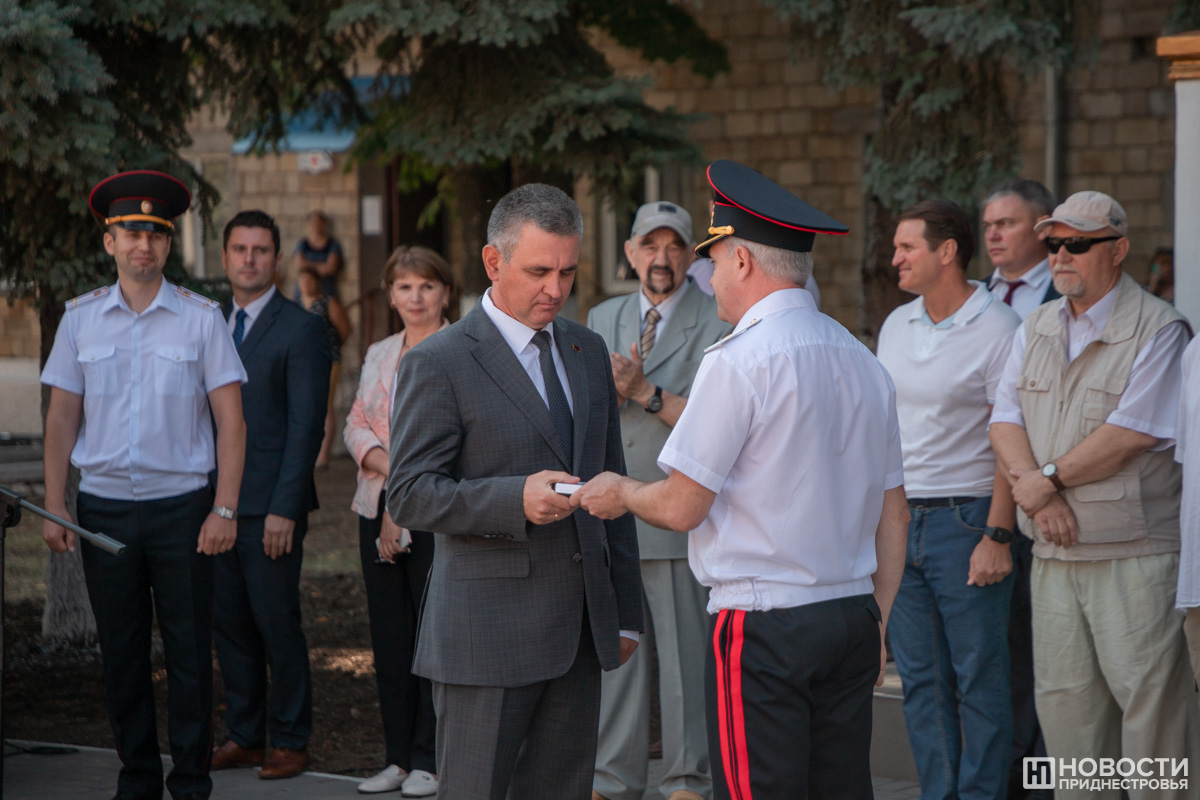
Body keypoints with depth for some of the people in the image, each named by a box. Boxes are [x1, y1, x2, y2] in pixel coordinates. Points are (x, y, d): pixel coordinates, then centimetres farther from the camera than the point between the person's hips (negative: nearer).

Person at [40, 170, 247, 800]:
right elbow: (61, 417, 9)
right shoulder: (81, 318, 6)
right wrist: (53, 507, 2)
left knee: (189, 649, -1)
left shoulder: (201, 318, 0)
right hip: (104, 506, 2)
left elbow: (231, 421, -1)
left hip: (181, 505, -2)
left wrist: (225, 509, -8)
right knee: (121, 650, 7)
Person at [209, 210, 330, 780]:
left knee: (277, 623, -3)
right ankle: (243, 736, 19)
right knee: (229, 623, 9)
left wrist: (284, 508, -16)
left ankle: (290, 742, 7)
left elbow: (306, 426, -10)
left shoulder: (301, 330, -5)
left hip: (271, 504, -6)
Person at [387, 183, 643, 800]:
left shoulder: (588, 351, 14)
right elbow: (409, 495, -12)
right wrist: (516, 499, -26)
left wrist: (626, 611, 17)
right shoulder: (437, 364, -6)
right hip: (486, 634, -6)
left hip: (580, 632, 6)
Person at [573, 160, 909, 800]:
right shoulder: (865, 363, 11)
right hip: (852, 618, 7)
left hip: (762, 626, -7)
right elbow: (894, 516, 16)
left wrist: (620, 493, 10)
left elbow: (680, 506, -10)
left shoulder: (738, 361, -11)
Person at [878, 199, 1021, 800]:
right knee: (919, 677, 10)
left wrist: (997, 536, -16)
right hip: (898, 520, 6)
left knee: (978, 676, 0)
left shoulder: (998, 330, -9)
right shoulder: (895, 326, 12)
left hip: (964, 519, -6)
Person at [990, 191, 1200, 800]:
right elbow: (1006, 419, 7)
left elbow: (1131, 434, -15)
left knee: (1148, 695, -6)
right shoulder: (1036, 330, 14)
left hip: (1134, 550, -6)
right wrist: (1034, 487, -11)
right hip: (1054, 549, 6)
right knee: (1063, 697, 9)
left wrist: (1050, 477, -10)